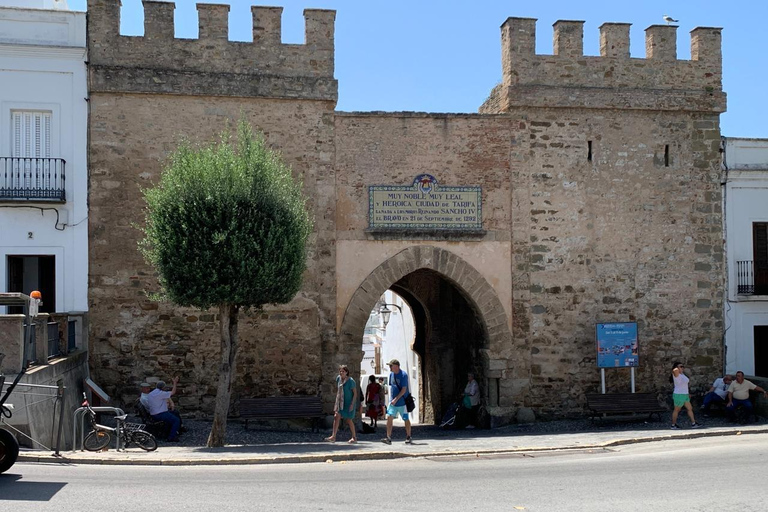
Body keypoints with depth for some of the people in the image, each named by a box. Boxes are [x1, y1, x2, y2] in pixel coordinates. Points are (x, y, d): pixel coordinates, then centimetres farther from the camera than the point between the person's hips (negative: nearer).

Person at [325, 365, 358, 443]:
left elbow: (355, 393, -13)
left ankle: (354, 437, 17)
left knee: (349, 420, 2)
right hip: (340, 402, 5)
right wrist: (336, 400, 15)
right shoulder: (338, 378, 1)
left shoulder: (351, 381, -16)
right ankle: (333, 437, -10)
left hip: (349, 403, -5)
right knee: (336, 416, -8)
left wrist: (352, 404, -18)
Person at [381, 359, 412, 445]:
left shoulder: (403, 375, -14)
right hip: (393, 402, 6)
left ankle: (408, 438, 20)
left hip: (402, 402, -6)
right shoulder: (391, 374, 7)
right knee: (389, 417, -8)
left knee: (406, 420, 6)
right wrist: (391, 398, 11)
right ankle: (388, 438, -9)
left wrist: (396, 399, -21)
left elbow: (404, 390, -17)